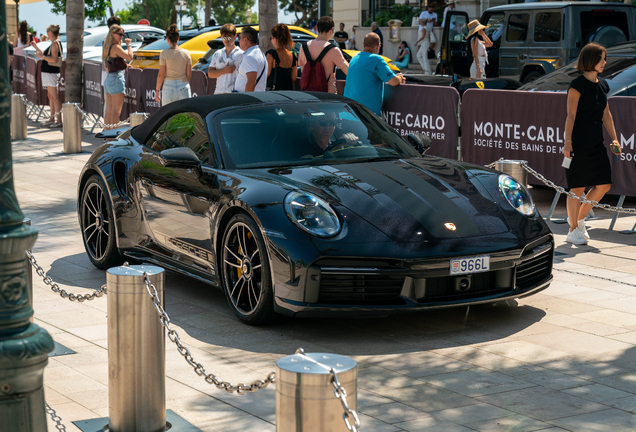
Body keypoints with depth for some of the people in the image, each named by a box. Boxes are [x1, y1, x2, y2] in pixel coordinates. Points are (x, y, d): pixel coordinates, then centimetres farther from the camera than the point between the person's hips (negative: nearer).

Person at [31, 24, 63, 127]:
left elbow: (54, 59, -23)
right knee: (51, 97, 14)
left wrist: (42, 56, -17)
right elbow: (47, 55, 27)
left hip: (51, 74, -10)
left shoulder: (55, 43, -14)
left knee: (55, 97, -9)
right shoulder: (55, 43, 16)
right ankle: (52, 119, 20)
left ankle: (59, 121, -9)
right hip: (48, 73, 10)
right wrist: (36, 47, 33)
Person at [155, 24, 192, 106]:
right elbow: (189, 74, 5)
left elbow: (161, 75, -5)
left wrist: (157, 91, 3)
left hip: (169, 87, -2)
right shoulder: (186, 53, 1)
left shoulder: (164, 53, -5)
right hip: (184, 86, 2)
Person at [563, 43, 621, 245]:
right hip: (578, 143, -7)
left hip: (596, 143, 7)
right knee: (578, 187, -1)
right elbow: (571, 116, -13)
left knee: (604, 184, 4)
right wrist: (567, 142, -19)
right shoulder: (578, 85, -10)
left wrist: (614, 138, 14)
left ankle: (578, 217, 22)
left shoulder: (602, 85, 12)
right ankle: (573, 231, 11)